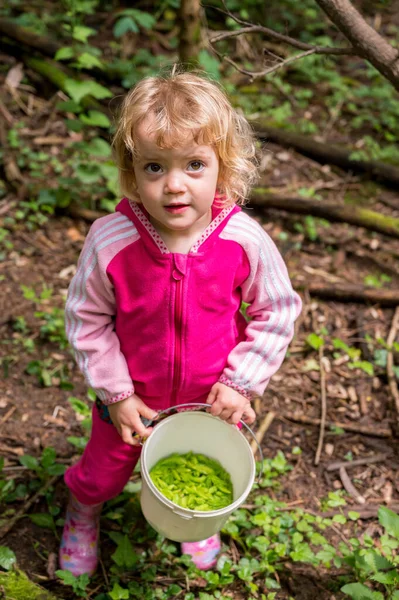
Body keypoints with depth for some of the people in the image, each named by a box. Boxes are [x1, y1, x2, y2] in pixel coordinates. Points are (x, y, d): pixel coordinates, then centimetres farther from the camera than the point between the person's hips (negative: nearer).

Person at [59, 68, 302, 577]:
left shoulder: (246, 242, -27)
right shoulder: (109, 242, -29)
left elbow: (276, 312, -10)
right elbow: (87, 321, -14)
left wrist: (241, 382, -13)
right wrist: (116, 394, -11)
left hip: (212, 399, 1)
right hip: (134, 397, -1)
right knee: (106, 468, 25)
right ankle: (83, 508, 63)